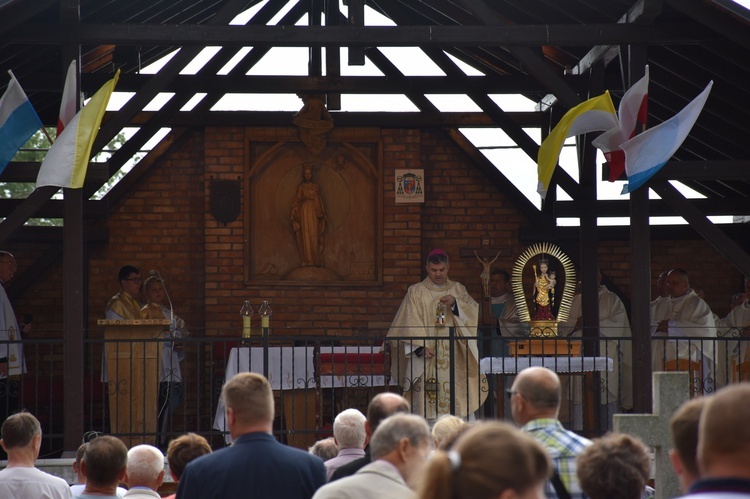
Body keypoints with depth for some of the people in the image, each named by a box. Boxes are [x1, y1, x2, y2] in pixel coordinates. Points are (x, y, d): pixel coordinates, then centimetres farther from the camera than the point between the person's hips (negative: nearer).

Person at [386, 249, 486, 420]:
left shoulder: (458, 289, 14)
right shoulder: (416, 292, 6)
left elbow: (474, 311, 2)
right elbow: (410, 323, -3)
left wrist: (455, 303, -15)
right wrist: (421, 346, -17)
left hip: (454, 360, 2)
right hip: (427, 358, -2)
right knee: (426, 406, -9)